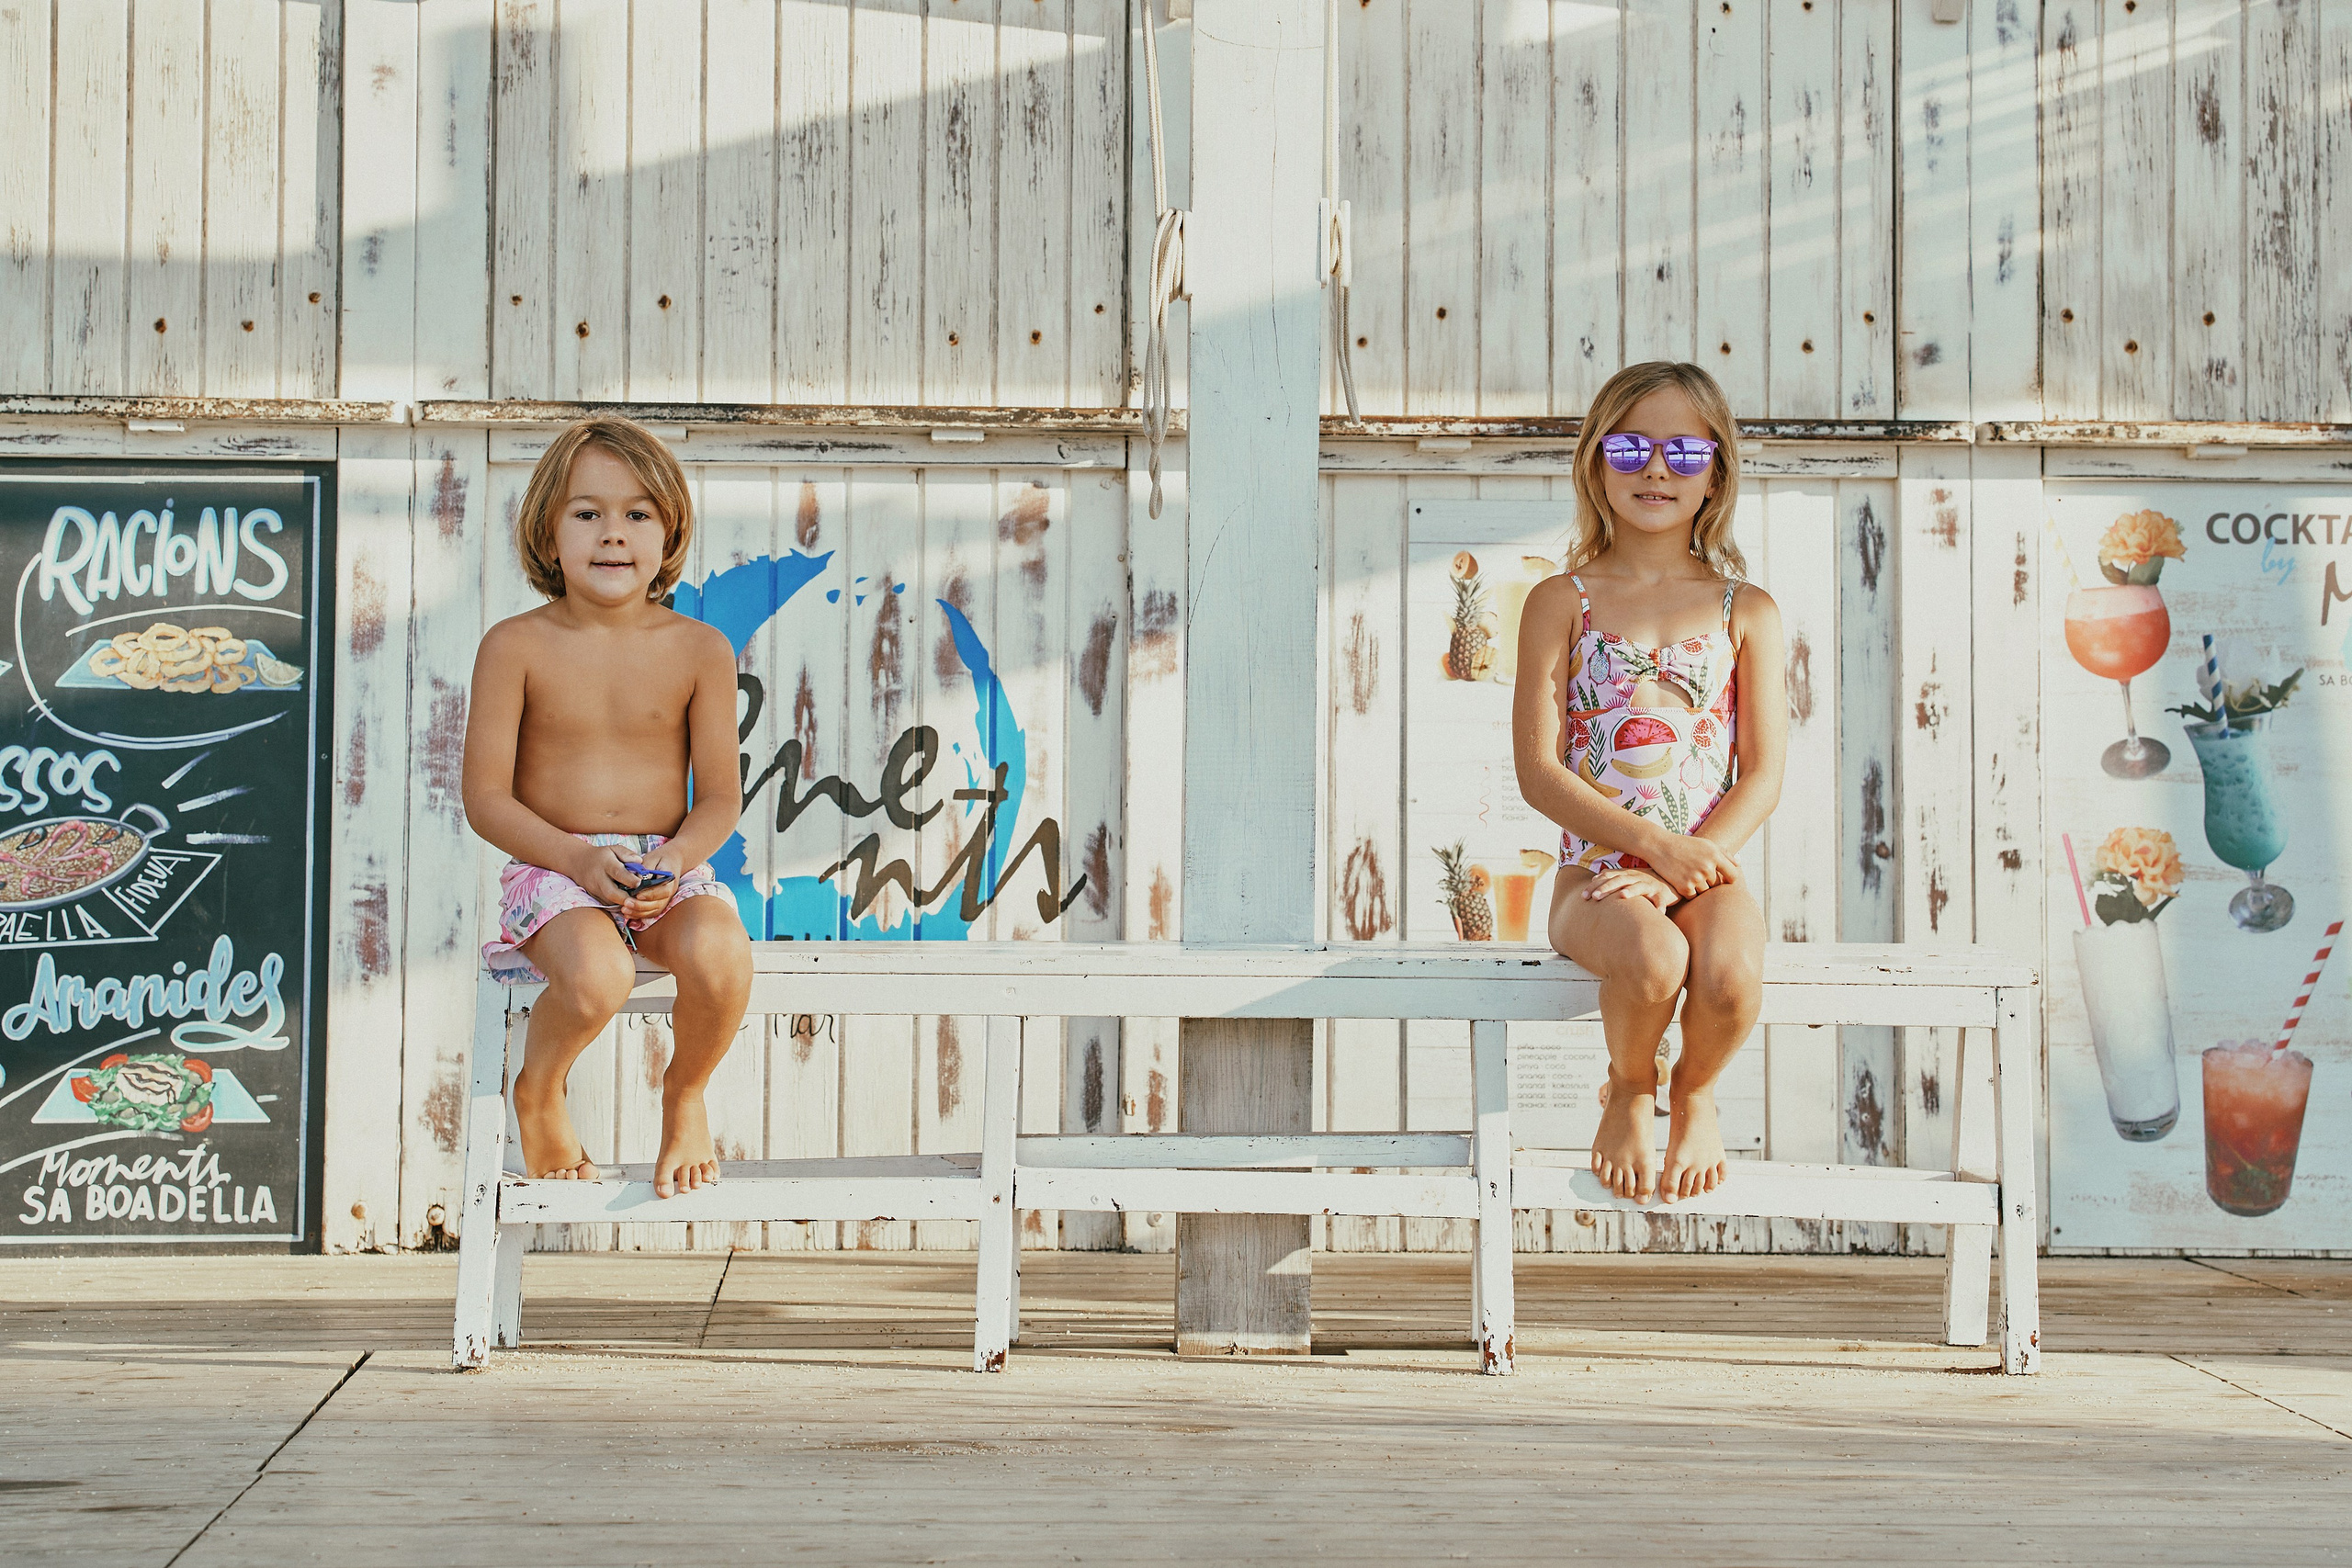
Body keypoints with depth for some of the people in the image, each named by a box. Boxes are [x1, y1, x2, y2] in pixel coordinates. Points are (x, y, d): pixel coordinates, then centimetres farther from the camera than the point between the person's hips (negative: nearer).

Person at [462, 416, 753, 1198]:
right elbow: (485, 796, -4)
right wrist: (580, 858, -18)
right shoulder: (516, 647, -3)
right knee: (598, 977, -36)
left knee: (720, 958, -33)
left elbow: (720, 795, 5)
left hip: (670, 869, 2)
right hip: (552, 869, -2)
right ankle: (538, 1089, 2)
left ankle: (685, 1096, 3)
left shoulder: (698, 650, 2)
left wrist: (679, 857, -17)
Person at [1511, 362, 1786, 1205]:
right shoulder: (1561, 602, 5)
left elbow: (1763, 776, 3)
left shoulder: (1746, 612, 9)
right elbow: (1538, 769, -2)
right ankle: (1628, 1091, 3)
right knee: (1653, 958, -35)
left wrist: (1678, 870, -14)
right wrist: (1653, 842, -15)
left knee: (1732, 975, -33)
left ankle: (1695, 1095, 6)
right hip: (1596, 868, -1)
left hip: (1705, 866, 1)